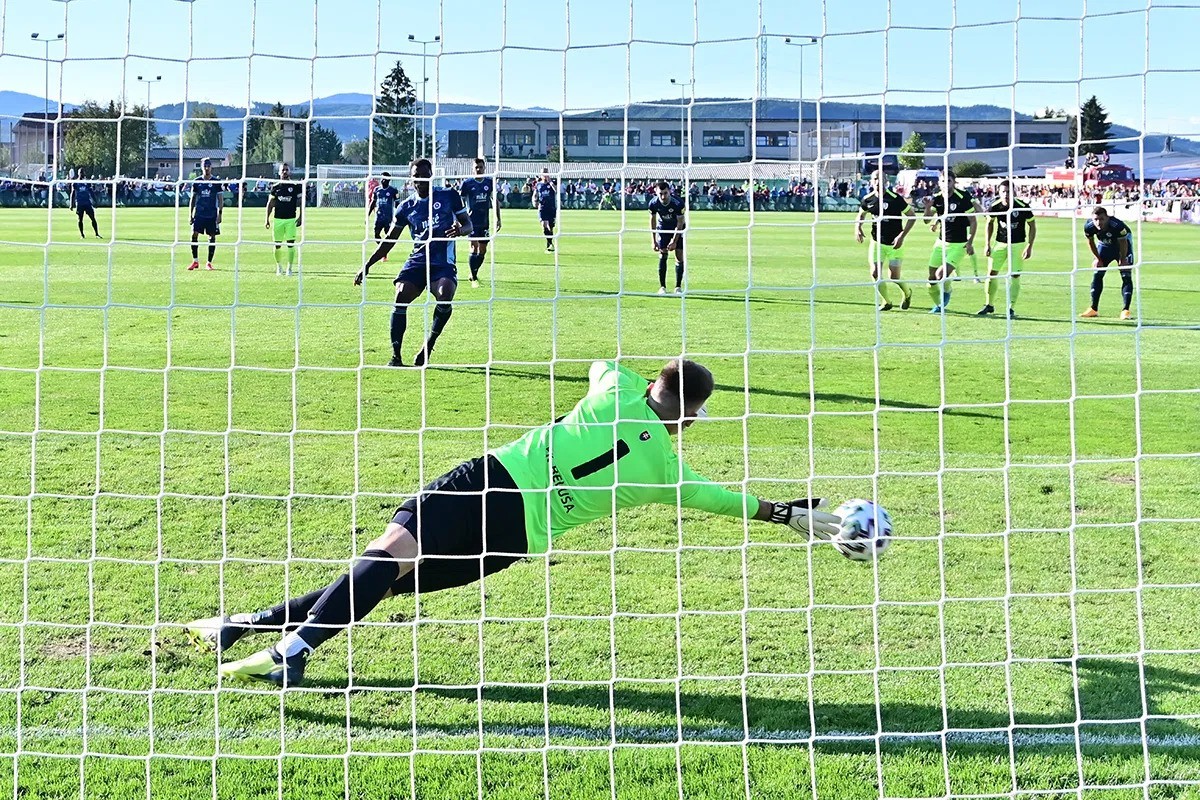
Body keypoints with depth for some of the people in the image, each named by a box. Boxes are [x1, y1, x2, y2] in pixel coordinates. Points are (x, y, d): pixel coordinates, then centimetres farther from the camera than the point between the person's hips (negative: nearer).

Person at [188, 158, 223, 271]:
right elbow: (192, 199, 12)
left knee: (212, 237, 1)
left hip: (212, 215, -1)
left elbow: (220, 199, 4)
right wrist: (190, 214, 6)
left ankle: (209, 262, 10)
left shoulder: (216, 182, 3)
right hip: (198, 214, 1)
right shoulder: (196, 182, 7)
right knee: (194, 234, -10)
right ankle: (195, 261, -1)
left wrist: (219, 213, -5)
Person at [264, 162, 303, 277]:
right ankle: (279, 266, 20)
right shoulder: (275, 186, 7)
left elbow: (301, 202, 4)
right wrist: (267, 218, 6)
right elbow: (270, 203, 11)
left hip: (291, 219, -2)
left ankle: (289, 268, 0)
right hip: (278, 219, 2)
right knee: (277, 245, 4)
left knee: (291, 244, -6)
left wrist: (300, 217, -5)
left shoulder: (296, 186, 1)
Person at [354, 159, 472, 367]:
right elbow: (389, 240, 18)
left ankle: (428, 346, -7)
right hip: (416, 261, 3)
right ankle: (395, 355, -11)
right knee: (400, 299, -19)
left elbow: (468, 225, 9)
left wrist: (461, 229, -17)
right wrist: (367, 265, 13)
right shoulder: (407, 207, 12)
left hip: (443, 263, -2)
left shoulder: (449, 196, 6)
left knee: (445, 298, -29)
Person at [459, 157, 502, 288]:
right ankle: (474, 279, -7)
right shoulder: (467, 183, -3)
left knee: (482, 251, 8)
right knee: (474, 248, -13)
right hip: (472, 222, -4)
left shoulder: (490, 182, 5)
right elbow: (460, 201, 3)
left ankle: (474, 273, 28)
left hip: (485, 222, 4)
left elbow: (495, 200, 13)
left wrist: (498, 218, 8)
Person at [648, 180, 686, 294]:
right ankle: (662, 287, -1)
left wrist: (674, 241, -21)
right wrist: (653, 240, -9)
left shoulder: (678, 203, -30)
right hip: (663, 228, 1)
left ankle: (678, 287, 1)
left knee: (679, 257, -7)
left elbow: (680, 223, -20)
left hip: (677, 229, -1)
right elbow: (652, 221, -7)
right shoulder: (654, 203, -22)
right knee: (662, 256, -7)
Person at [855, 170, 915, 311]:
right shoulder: (868, 199, -3)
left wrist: (902, 236, -18)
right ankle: (886, 302, 15)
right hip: (876, 242, 4)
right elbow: (861, 214, 17)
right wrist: (858, 228, -3)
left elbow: (912, 216, -11)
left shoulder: (895, 198, -17)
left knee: (893, 277, 0)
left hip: (894, 243, -4)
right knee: (875, 273, -7)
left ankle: (907, 293, 34)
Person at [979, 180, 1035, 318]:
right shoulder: (995, 206, -10)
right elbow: (990, 223, 9)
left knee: (1015, 276, -8)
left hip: (1018, 244, -3)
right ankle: (989, 305, 17)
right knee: (992, 273, 0)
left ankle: (1011, 309, 0)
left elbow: (1032, 226, -7)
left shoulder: (1022, 206, -18)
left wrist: (1029, 247, -12)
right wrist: (987, 244, 4)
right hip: (1000, 243, 3)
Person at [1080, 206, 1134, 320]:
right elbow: (1090, 242, -7)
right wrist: (1097, 258, -4)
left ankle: (1126, 310, -10)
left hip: (1122, 242, -3)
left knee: (1126, 276, -11)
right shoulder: (1089, 226, -29)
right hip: (1104, 245, 4)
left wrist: (1122, 261, -14)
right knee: (1097, 274, 1)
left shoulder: (1117, 226, -39)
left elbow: (1123, 244, -22)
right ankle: (1093, 309, 9)